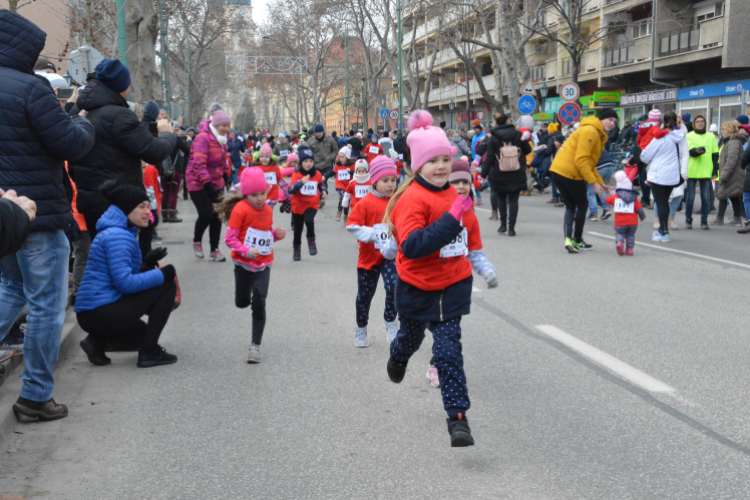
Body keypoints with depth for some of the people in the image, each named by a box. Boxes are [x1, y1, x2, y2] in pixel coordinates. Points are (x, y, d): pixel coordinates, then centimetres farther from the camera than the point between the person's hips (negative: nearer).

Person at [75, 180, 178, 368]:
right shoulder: (118, 236, -16)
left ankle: (98, 340, 10)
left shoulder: (115, 232, 17)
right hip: (103, 313, -11)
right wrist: (162, 274, -13)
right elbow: (125, 283, -23)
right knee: (168, 286, -5)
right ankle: (149, 352, -4)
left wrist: (146, 264, 5)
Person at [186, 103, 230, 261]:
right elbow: (199, 163, -26)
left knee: (217, 216, 4)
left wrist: (225, 175, 17)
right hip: (198, 183, -8)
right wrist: (207, 183, -30)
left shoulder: (221, 138, 8)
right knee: (206, 214, -13)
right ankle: (197, 241, 16)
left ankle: (215, 249, 14)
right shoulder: (203, 138, -19)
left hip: (216, 182, 8)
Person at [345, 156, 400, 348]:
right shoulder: (366, 202, -10)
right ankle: (361, 329, 33)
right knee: (365, 295, 12)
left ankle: (390, 322, 6)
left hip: (391, 255, 1)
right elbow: (352, 225, -12)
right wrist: (372, 235, -22)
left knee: (393, 287, -20)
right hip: (369, 256, -1)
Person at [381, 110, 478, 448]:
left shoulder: (456, 195, 2)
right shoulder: (412, 199, -21)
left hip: (453, 285, 3)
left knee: (449, 350, -5)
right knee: (411, 336, 24)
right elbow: (411, 246, -33)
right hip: (418, 288, -3)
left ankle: (457, 417, 0)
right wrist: (451, 219, -35)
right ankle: (397, 358, 61)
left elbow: (469, 228, 22)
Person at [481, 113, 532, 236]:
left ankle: (503, 224, 19)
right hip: (517, 176, 0)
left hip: (499, 176, 0)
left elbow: (489, 158, -7)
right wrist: (525, 140, 27)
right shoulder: (517, 134, -2)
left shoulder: (493, 138, -5)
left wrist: (484, 174, -3)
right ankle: (511, 227, -3)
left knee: (501, 198, 18)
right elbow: (527, 150, 8)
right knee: (513, 200, 4)